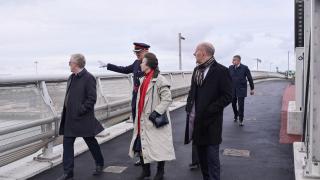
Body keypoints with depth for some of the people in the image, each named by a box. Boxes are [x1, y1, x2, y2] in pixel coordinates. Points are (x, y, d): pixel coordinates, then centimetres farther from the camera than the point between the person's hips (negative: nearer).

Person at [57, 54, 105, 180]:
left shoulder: (89, 78, -13)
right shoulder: (71, 78, 11)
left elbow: (92, 99, -17)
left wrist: (80, 111, -20)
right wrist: (66, 111, 7)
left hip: (83, 119, -7)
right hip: (69, 118, 7)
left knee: (91, 142, 11)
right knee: (67, 143, 4)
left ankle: (99, 164, 33)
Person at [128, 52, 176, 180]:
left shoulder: (159, 80, -14)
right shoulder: (144, 79, 14)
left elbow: (167, 99, -19)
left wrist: (156, 112, -25)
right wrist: (138, 119, 18)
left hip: (155, 121, -8)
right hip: (143, 121, 9)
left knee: (158, 147, 3)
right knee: (140, 145, 13)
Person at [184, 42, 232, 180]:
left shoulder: (221, 71, -9)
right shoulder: (197, 70, 13)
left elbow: (227, 96, -12)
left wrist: (209, 110, -18)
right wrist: (189, 106, 5)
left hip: (211, 121, -7)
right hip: (195, 120, 7)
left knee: (212, 158, 1)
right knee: (201, 156, 17)